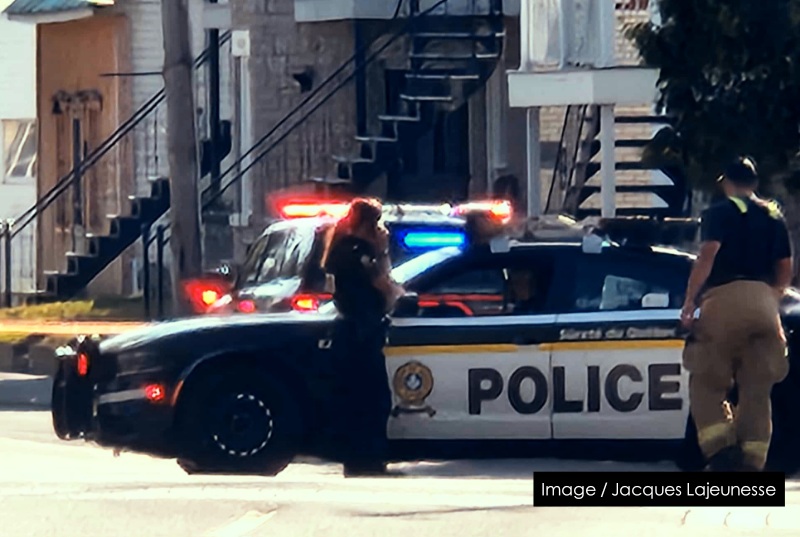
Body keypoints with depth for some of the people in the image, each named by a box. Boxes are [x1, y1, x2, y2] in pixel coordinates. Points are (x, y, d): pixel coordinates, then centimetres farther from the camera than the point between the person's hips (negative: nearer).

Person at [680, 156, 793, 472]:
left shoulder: (720, 212, 3)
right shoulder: (774, 217, 18)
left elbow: (708, 254, -12)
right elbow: (785, 271, 17)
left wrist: (689, 300, -10)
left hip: (725, 297, -4)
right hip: (764, 303, 4)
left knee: (707, 383, 3)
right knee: (757, 389, 7)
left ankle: (720, 448, -15)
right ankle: (751, 461, 0)